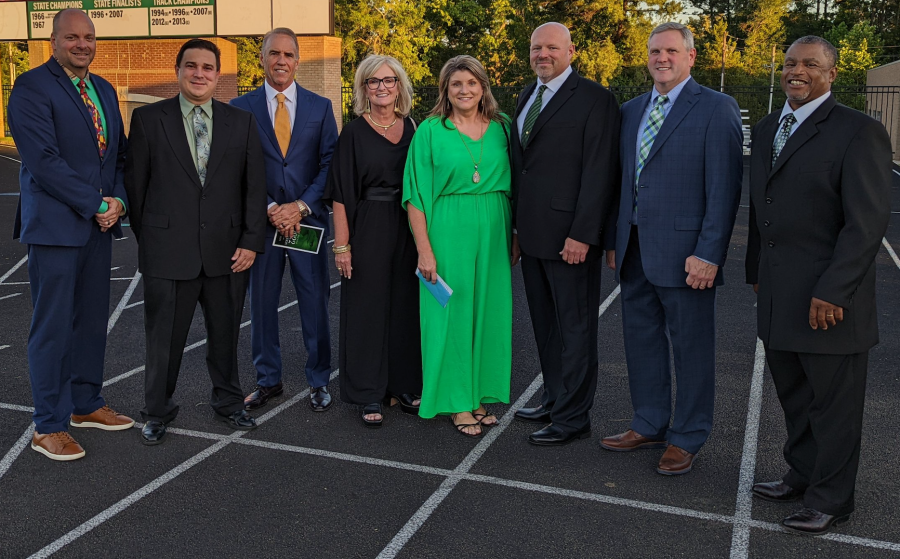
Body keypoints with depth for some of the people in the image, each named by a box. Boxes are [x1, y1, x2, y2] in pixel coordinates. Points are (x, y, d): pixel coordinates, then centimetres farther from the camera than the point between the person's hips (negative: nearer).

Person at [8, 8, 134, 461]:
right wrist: (96, 205, -15)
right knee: (53, 326, -1)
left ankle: (86, 404, 28)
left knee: (93, 320, 14)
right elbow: (43, 160, -17)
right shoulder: (32, 87, -8)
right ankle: (48, 426, 9)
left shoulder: (104, 90, 15)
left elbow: (118, 154, 15)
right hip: (55, 226, -7)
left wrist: (118, 201, -2)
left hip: (99, 224, 7)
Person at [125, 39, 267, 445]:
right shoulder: (148, 119, 1)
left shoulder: (242, 122, 6)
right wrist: (145, 238, 6)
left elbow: (254, 186, 4)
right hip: (168, 252, -2)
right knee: (164, 338, 9)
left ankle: (227, 401, 34)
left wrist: (251, 241, -3)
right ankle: (157, 412, 28)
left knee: (225, 334, 14)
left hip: (227, 251, 2)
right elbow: (135, 183, 4)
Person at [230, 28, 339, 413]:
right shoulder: (241, 107, 4)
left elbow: (330, 164, 1)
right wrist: (269, 208, -11)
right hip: (261, 220, 0)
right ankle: (268, 380, 22)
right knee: (262, 304, 8)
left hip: (308, 219, 0)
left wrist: (301, 206, -10)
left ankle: (318, 381, 18)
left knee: (315, 303, 4)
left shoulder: (320, 106, 6)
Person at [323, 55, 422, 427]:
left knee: (405, 306, 10)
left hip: (408, 229, 4)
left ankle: (404, 386, 23)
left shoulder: (412, 128, 9)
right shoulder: (354, 133, -4)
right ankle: (370, 396, 12)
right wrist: (342, 244, -13)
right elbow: (341, 194, -7)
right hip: (368, 230, -4)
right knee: (368, 308, 2)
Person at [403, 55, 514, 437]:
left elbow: (514, 186, 11)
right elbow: (416, 194, -5)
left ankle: (481, 395, 21)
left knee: (489, 311, 8)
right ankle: (458, 402, 13)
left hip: (494, 232, 3)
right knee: (453, 312, 1)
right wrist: (424, 248, -11)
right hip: (448, 231, -3)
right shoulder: (431, 131, -1)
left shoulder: (501, 126, 8)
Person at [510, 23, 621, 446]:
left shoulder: (594, 99, -8)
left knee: (574, 328, 2)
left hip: (570, 236, -8)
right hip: (532, 234, 8)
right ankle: (554, 400, 30)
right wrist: (516, 225, 12)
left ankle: (572, 418, 12)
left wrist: (582, 234, -19)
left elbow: (600, 171, -14)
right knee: (546, 326, 16)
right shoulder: (526, 97, 16)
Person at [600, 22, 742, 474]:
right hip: (634, 251, 6)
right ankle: (650, 426, 30)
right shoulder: (630, 111, 13)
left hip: (683, 252, -6)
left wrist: (709, 254, -17)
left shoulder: (716, 109, -6)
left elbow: (724, 188, -11)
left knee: (691, 348, 5)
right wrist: (614, 241, 12)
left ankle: (687, 438, 20)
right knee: (642, 341, 14)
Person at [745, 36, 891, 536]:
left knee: (833, 403, 7)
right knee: (794, 397, 18)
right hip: (778, 297, 7)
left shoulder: (858, 132, -10)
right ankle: (802, 475, 35)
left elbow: (868, 221, -16)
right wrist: (756, 271, 16)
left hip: (828, 300, -7)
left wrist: (832, 292, -20)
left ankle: (831, 500, 22)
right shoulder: (766, 130, 12)